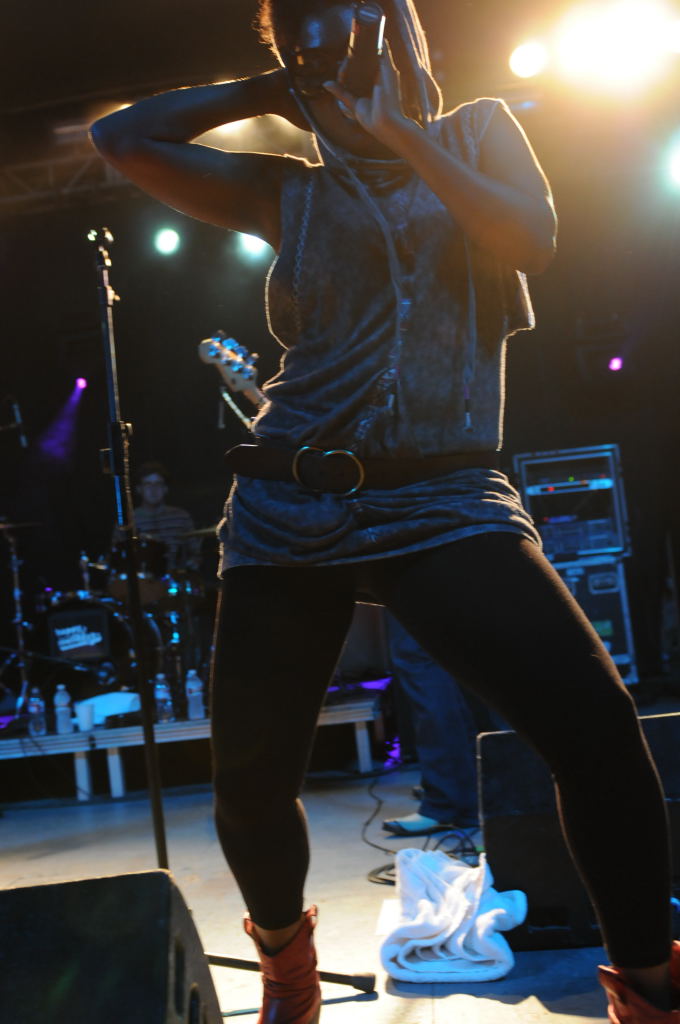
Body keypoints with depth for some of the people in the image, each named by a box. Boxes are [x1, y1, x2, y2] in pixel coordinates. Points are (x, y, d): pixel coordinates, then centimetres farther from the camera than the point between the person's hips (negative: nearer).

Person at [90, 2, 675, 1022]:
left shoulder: (476, 130, 17)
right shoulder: (287, 191, 16)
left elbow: (530, 240, -2)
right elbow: (122, 138, 15)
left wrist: (397, 128, -1)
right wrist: (265, 91, 14)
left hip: (444, 498, -2)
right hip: (291, 508, 2)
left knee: (598, 726, -21)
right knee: (250, 778, 3)